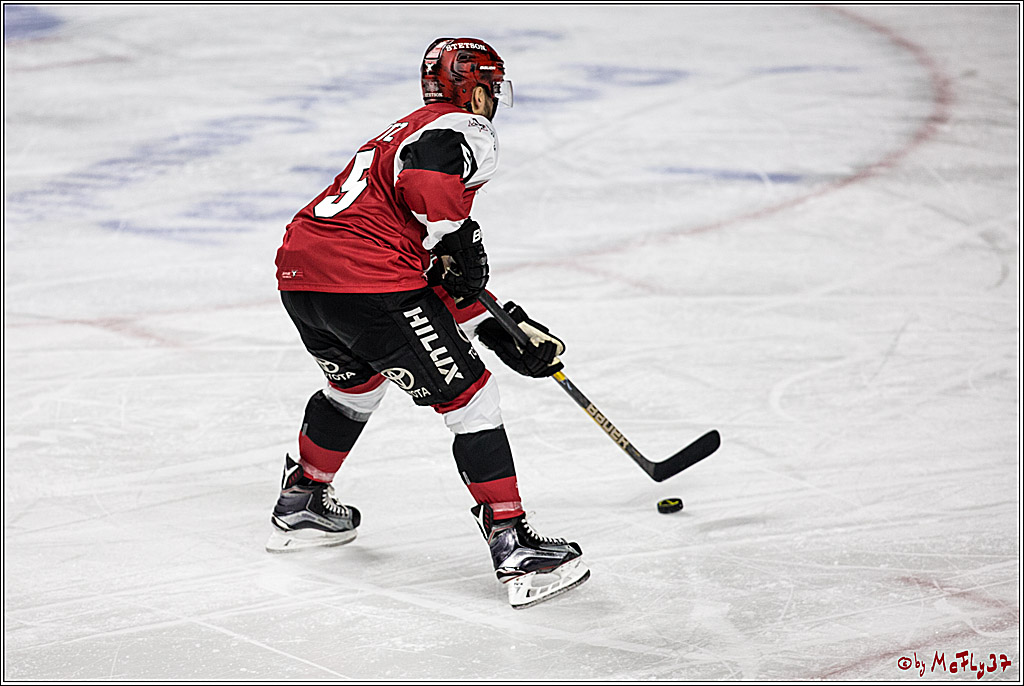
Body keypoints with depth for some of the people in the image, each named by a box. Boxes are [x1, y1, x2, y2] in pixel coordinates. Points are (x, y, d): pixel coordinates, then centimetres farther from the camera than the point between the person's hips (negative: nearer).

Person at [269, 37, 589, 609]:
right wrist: (458, 240, -10)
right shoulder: (466, 131, 2)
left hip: (299, 272, 10)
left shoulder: (408, 130, 32)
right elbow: (423, 177, -24)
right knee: (471, 399, -1)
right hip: (368, 282, -9)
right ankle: (515, 549, -4)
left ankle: (301, 502, 49)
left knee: (356, 382, 37)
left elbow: (441, 279, 30)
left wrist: (503, 330, 26)